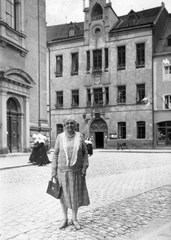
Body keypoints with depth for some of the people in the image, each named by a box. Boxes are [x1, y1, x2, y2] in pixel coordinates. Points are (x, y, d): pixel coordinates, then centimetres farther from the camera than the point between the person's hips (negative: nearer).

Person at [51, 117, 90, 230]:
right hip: (63, 170, 0)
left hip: (76, 171, 0)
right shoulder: (60, 137, -4)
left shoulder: (80, 137, -3)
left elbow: (85, 153, 1)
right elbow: (55, 154, -1)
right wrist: (54, 171, -4)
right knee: (64, 195, 8)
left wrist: (84, 168, -9)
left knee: (76, 195, 7)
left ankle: (74, 219, 24)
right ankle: (65, 219, 23)